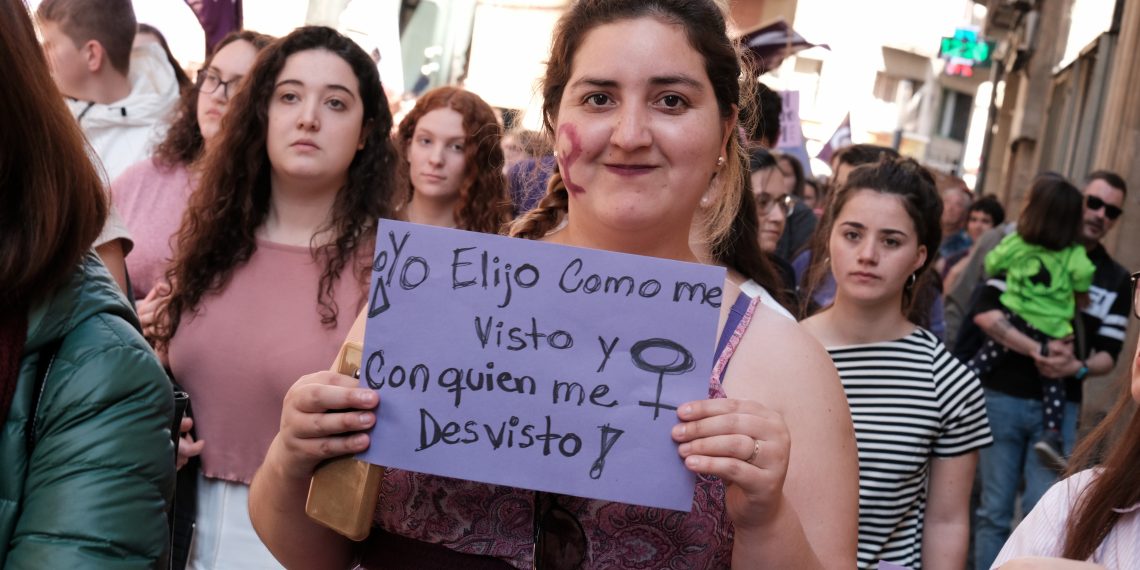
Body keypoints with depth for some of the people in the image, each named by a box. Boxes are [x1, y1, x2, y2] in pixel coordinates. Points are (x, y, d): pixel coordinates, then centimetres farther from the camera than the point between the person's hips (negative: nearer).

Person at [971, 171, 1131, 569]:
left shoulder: (1117, 280, 10)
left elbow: (1109, 353, 6)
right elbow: (984, 312, -9)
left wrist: (1078, 368, -15)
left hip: (1061, 408, 2)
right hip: (1003, 398, -2)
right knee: (994, 511, 5)